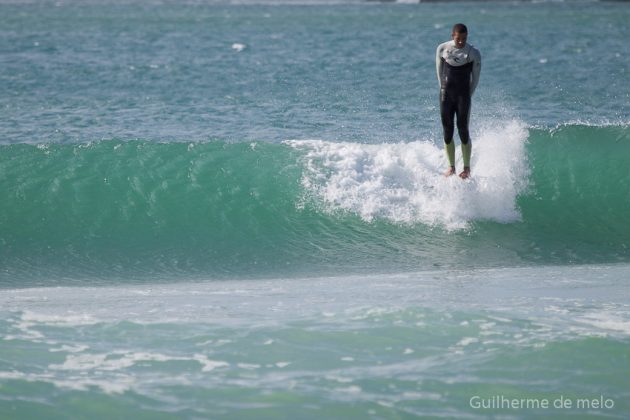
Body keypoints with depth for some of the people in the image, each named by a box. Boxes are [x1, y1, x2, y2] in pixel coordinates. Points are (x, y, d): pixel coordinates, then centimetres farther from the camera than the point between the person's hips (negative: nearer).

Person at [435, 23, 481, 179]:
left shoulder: (474, 53, -4)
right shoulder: (442, 49, 2)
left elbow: (475, 78, 4)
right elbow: (439, 72, 11)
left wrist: (468, 96, 4)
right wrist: (444, 90, 9)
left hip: (463, 94, -2)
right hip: (446, 94, 2)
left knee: (463, 130, -7)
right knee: (447, 131, 0)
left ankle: (467, 167, 1)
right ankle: (451, 167, 8)